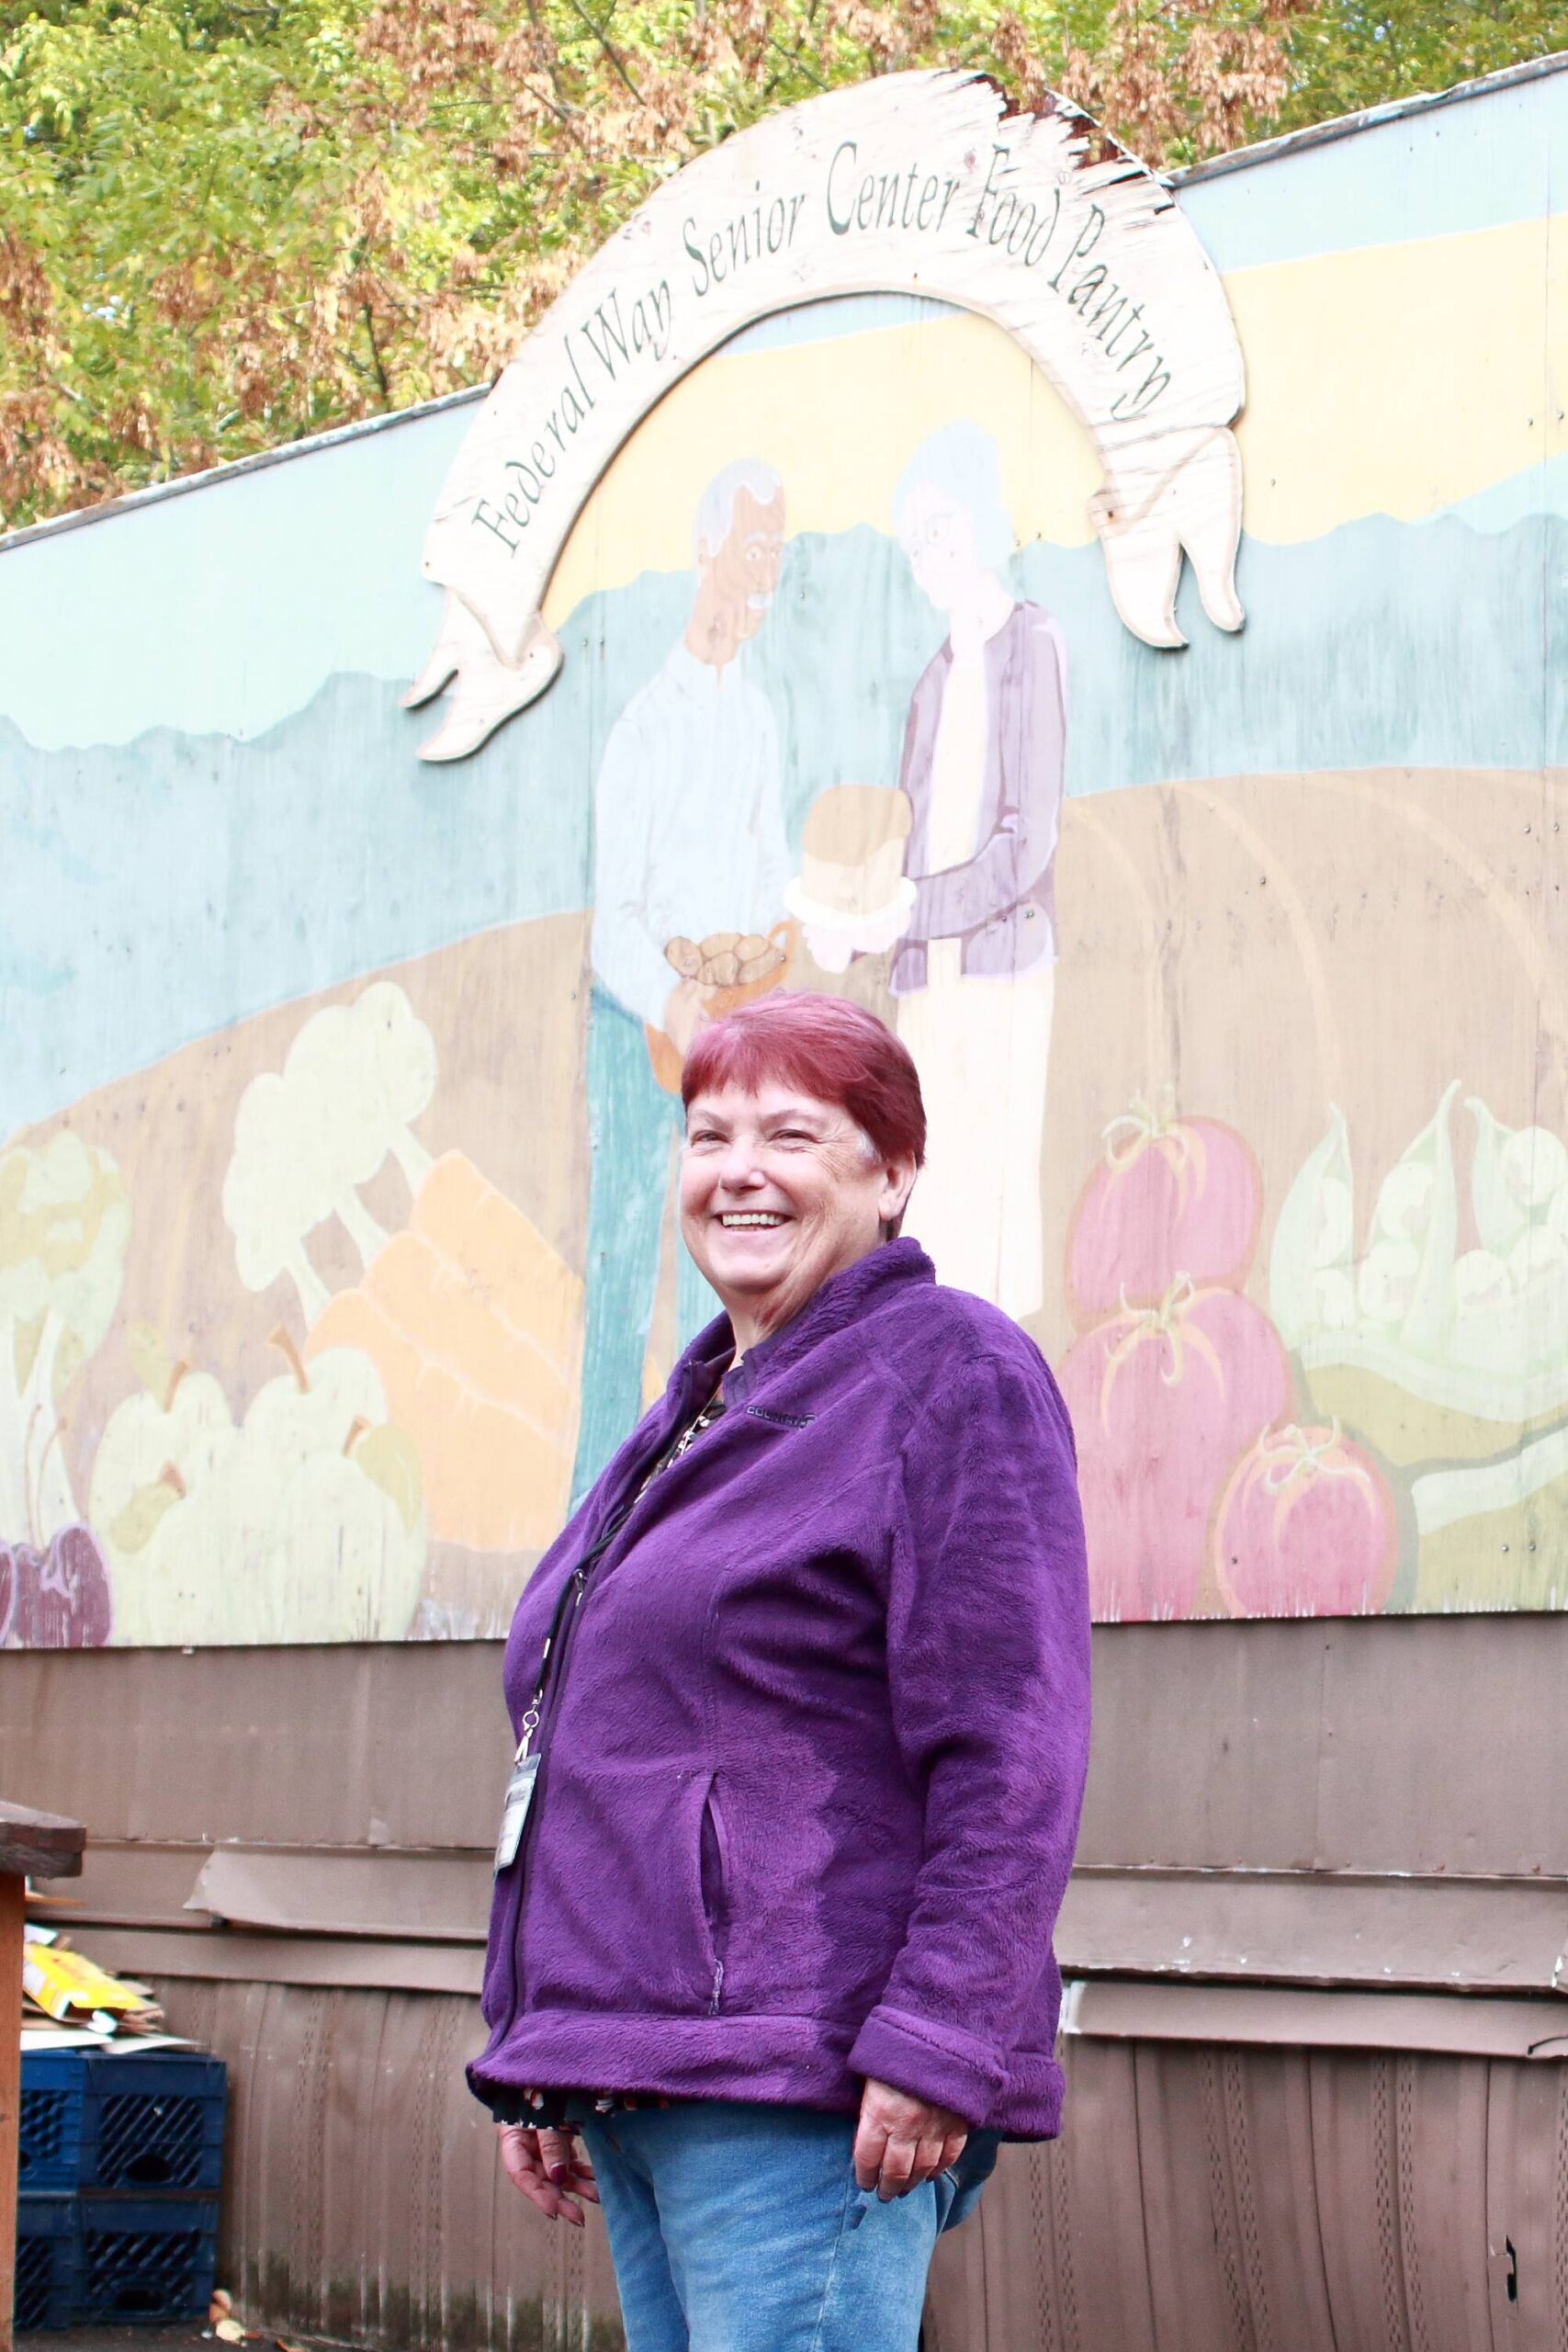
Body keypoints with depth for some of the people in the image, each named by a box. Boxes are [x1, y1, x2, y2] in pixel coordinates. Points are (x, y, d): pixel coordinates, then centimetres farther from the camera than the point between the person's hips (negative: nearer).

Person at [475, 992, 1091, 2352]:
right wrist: (538, 2066, 24)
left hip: (805, 2096, -9)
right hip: (637, 2085, 9)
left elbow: (1010, 1760, -14)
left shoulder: (952, 1374, -5)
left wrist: (936, 2048, -21)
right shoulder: (700, 1415, 22)